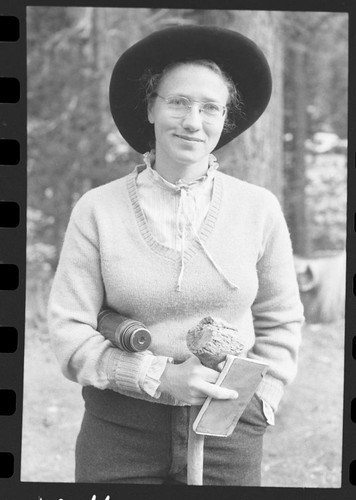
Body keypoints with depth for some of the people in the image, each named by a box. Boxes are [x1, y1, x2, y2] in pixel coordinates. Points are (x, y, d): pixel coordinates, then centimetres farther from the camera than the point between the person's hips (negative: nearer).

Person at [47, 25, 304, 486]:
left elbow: (280, 323, 9)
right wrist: (161, 379, -16)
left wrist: (258, 399, -2)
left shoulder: (259, 209, 0)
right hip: (119, 432, -1)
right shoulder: (97, 210, -4)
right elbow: (69, 331, -6)